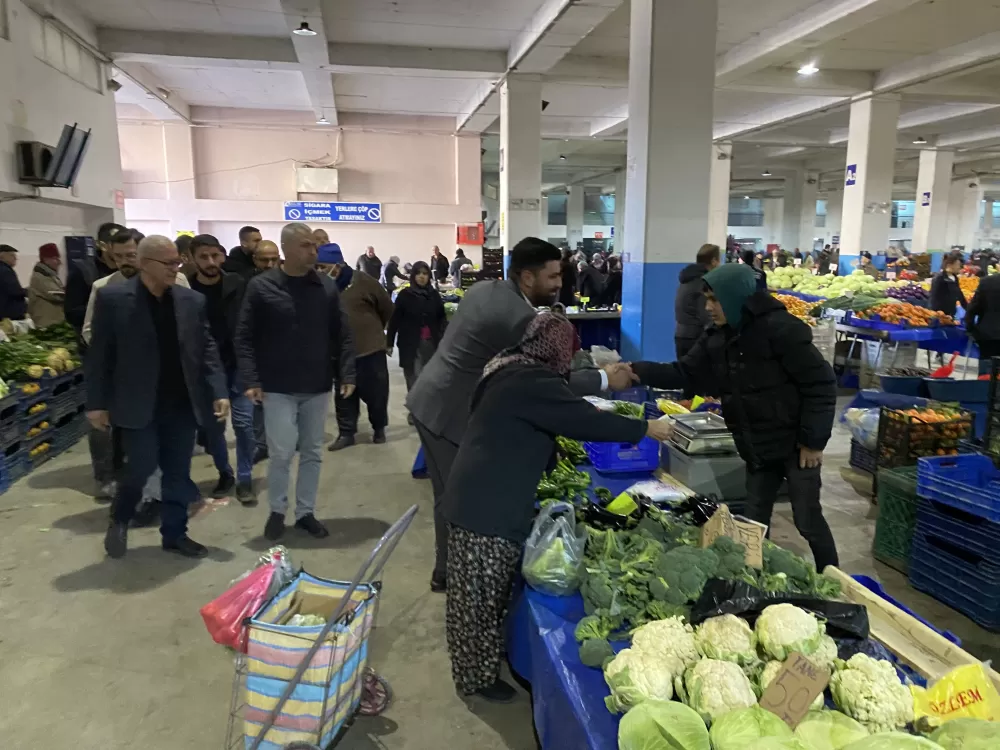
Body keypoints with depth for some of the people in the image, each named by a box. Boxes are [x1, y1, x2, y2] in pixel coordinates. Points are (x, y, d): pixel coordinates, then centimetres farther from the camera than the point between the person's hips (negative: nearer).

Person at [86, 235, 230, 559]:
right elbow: (99, 354, -4)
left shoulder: (193, 301, 3)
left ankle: (175, 534, 25)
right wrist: (96, 403, -5)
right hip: (138, 404, -3)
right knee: (142, 467, -1)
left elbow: (207, 349, 4)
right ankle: (119, 520, 28)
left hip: (182, 404, 4)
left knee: (178, 472, 9)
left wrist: (219, 392, -5)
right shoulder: (112, 298, -6)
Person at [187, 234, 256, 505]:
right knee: (213, 426, 10)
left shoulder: (238, 286, -4)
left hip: (238, 366, -1)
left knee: (243, 423, -2)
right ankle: (225, 474, 29)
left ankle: (244, 479, 11)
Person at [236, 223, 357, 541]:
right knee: (281, 453, 0)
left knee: (312, 453, 11)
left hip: (318, 387, 3)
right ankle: (277, 510, 22)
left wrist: (347, 374, -2)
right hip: (278, 388, -3)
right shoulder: (261, 286, -6)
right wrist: (250, 379, -13)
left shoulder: (327, 286, 2)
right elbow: (245, 337, -5)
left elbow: (342, 335, 5)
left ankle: (306, 512, 25)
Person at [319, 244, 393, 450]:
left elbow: (387, 309, -1)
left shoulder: (363, 282, -11)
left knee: (375, 393, 8)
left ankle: (379, 428, 28)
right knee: (343, 395, 10)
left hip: (371, 350, -3)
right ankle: (346, 432, 23)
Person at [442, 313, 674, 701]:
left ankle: (481, 661, 37)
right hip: (488, 505, -10)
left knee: (485, 593, 22)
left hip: (481, 496, 10)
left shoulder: (513, 371, 11)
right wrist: (645, 429, -8)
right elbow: (585, 420, -19)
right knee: (482, 596, 6)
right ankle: (478, 676, 21)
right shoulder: (531, 381, -20)